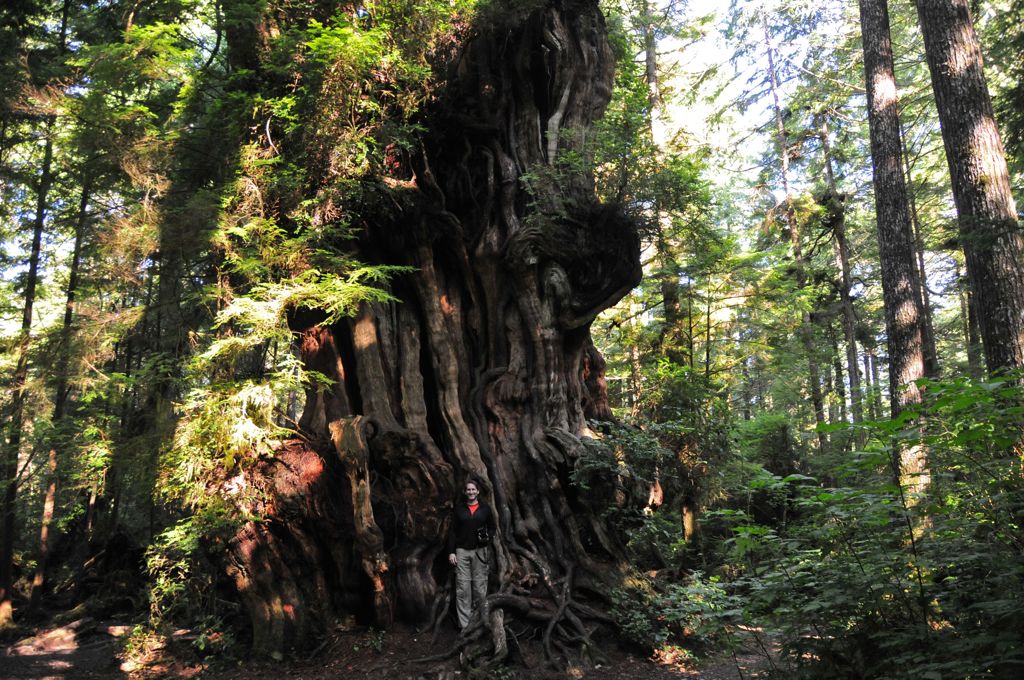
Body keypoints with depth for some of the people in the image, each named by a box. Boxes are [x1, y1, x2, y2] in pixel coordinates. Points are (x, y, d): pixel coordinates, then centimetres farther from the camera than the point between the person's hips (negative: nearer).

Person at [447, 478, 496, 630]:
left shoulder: (485, 508, 8)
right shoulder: (458, 508, 7)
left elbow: (492, 527, 15)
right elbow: (452, 531, 6)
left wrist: (488, 537, -7)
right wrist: (451, 552, -1)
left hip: (480, 551, 0)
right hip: (462, 550, 0)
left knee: (480, 586, -1)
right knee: (463, 588, -4)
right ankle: (464, 623, -1)